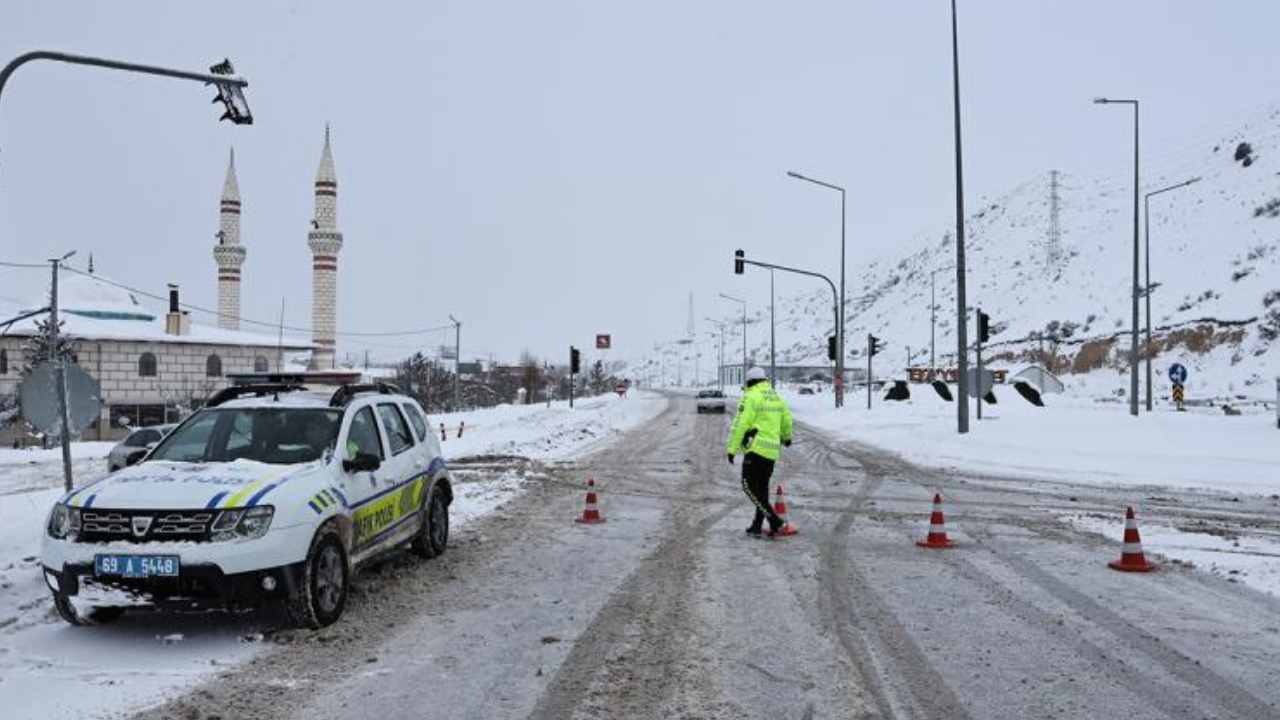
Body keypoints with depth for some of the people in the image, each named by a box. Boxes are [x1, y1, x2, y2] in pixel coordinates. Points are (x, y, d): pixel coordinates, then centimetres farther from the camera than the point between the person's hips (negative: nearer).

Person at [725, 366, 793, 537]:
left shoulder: (751, 397, -8)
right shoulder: (776, 397, 15)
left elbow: (740, 424, -13)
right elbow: (787, 420, 27)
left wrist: (732, 449, -10)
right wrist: (786, 437, 46)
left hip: (756, 448, -8)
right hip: (773, 450, 8)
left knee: (749, 486, -6)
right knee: (762, 488, 14)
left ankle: (774, 521, -14)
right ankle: (757, 527, 16)